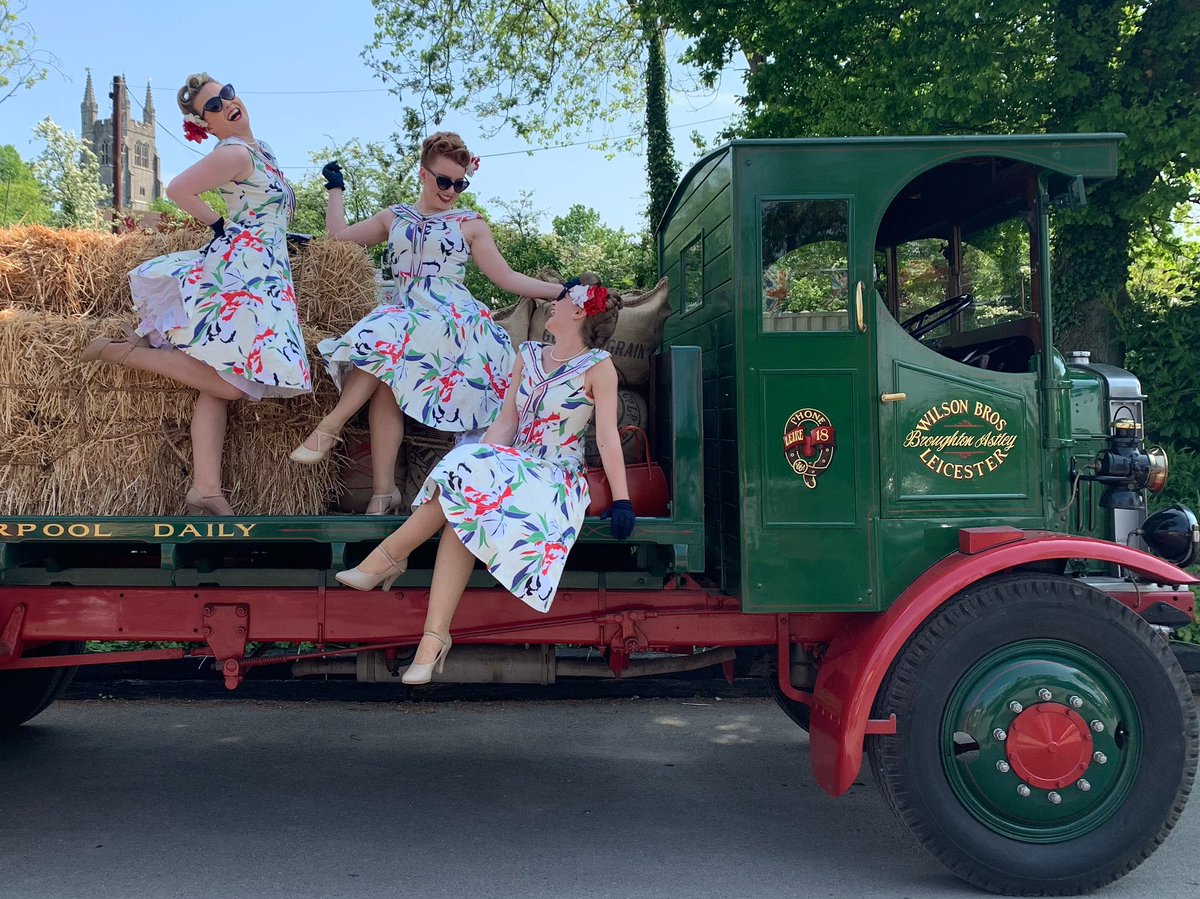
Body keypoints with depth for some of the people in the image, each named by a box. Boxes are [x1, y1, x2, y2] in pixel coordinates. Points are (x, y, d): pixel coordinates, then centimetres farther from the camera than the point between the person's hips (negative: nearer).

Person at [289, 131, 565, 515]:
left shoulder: (470, 224, 12)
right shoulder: (394, 217, 21)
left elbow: (507, 278, 9)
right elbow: (338, 235, 25)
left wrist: (561, 291, 1)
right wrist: (336, 186, 30)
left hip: (453, 322, -3)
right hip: (402, 317, 3)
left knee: (383, 338, -32)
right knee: (386, 378, -27)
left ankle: (330, 426, -22)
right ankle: (383, 491, -26)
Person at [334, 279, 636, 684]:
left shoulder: (598, 366, -2)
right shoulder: (528, 355, 15)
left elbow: (608, 436, -8)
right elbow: (506, 422, 10)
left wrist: (621, 500, -14)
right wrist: (479, 459, -6)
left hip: (556, 478, -5)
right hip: (512, 466, 5)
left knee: (465, 498, -32)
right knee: (462, 509, -28)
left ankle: (390, 555, -13)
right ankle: (434, 637, -32)